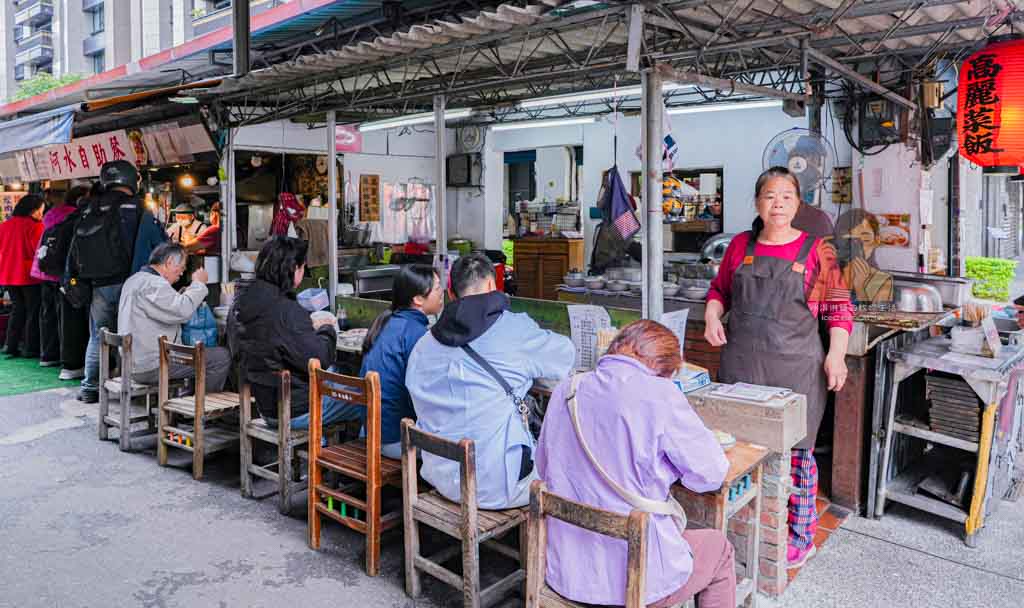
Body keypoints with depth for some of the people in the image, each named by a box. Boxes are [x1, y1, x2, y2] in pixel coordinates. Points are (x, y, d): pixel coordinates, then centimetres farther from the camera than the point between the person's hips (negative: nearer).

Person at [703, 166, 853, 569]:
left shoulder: (814, 249, 0)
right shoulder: (740, 245, 9)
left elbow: (839, 307, 2)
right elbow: (719, 289, 21)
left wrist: (836, 353, -9)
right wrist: (712, 315, 1)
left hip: (795, 366, -3)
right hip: (741, 362, 3)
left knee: (795, 451, 3)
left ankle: (801, 536, 21)